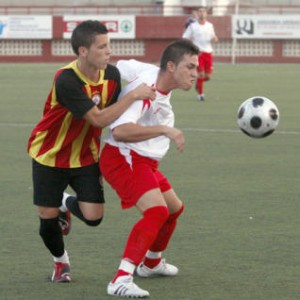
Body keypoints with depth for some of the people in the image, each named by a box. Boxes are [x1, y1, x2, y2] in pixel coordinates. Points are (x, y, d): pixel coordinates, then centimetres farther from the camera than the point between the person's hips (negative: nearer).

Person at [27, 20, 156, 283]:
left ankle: (66, 204, 28)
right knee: (48, 219, -1)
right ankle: (61, 262, 31)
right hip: (50, 156, -4)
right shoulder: (66, 81, -31)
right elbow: (99, 119, -35)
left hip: (86, 157, 4)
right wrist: (134, 95, -36)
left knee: (93, 217, -8)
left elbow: (114, 118, 3)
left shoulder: (112, 75, -12)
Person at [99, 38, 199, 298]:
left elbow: (122, 66, 20)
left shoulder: (155, 74, 2)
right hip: (124, 159, -11)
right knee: (157, 211, -29)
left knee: (174, 209, 26)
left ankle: (151, 263, 49)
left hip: (145, 163, 11)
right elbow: (120, 130, -38)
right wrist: (165, 130, -39)